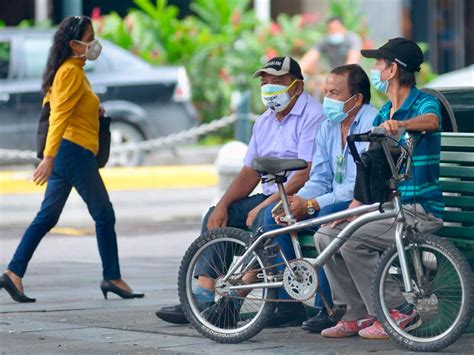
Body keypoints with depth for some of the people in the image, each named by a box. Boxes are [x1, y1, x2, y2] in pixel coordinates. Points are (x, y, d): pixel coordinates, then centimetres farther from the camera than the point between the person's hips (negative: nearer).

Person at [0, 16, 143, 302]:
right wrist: (49, 157, -26)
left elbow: (52, 103, 25)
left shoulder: (72, 71, 16)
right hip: (76, 151, -10)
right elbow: (59, 116, -20)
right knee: (105, 216, 1)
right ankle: (112, 278, 7)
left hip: (65, 153, 10)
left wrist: (92, 109, 13)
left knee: (47, 217, 7)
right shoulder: (72, 72, -13)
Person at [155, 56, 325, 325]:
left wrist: (264, 206, -22)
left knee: (265, 219, -35)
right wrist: (223, 205, 0)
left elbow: (306, 174, -21)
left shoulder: (312, 116, -12)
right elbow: (250, 173, 17)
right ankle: (203, 298, -8)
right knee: (215, 217, -1)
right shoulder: (265, 122, 17)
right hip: (270, 197, 9)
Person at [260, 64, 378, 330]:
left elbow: (362, 186, -22)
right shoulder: (328, 127, 11)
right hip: (334, 202, 9)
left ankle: (329, 308, -29)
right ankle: (288, 300, -6)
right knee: (273, 212, -6)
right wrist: (295, 201, -11)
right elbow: (320, 180, 11)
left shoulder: (372, 124, -15)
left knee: (329, 214, -37)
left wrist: (310, 205, -23)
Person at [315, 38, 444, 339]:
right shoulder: (382, 115, 17)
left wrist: (401, 124, -55)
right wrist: (352, 210, 2)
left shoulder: (425, 103, -7)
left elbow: (431, 121, -34)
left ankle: (398, 311, -13)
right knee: (326, 235, -4)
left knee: (351, 240, -24)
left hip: (420, 211, -8)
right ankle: (359, 314, 1)